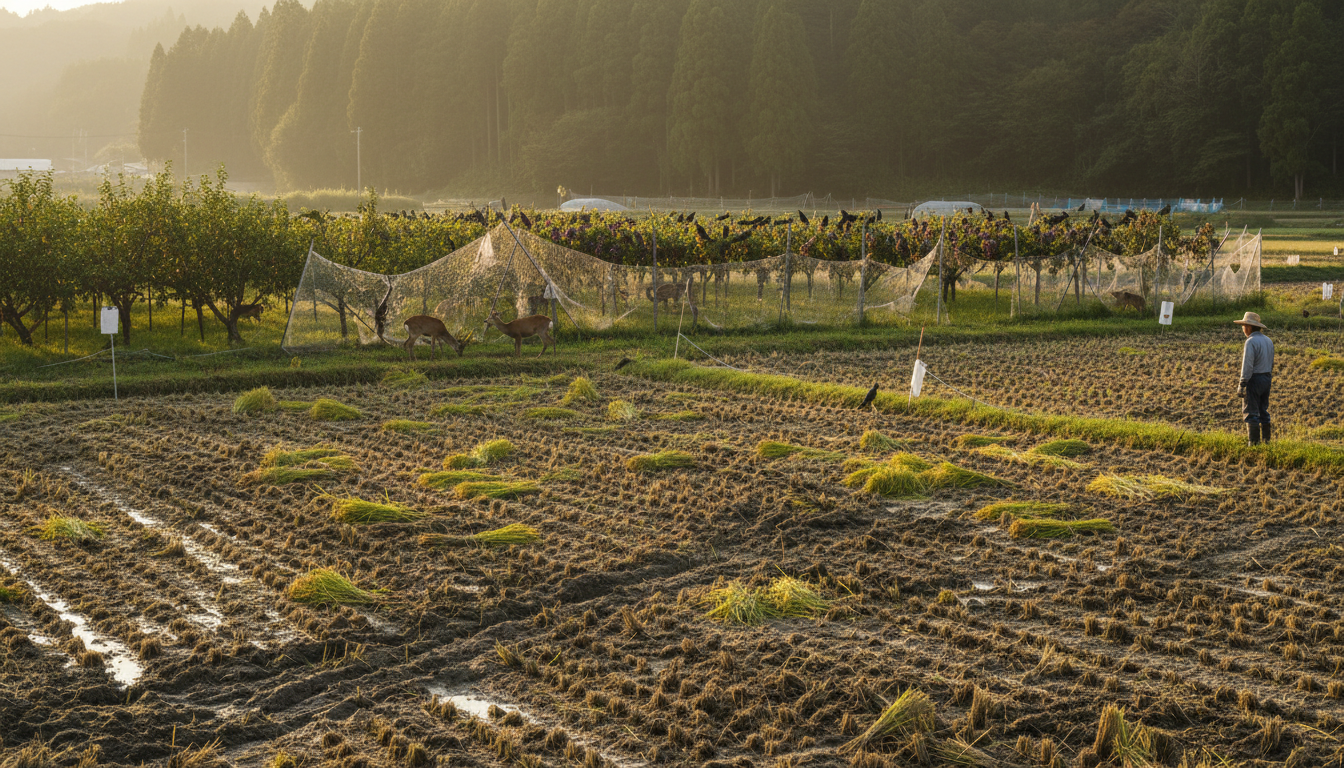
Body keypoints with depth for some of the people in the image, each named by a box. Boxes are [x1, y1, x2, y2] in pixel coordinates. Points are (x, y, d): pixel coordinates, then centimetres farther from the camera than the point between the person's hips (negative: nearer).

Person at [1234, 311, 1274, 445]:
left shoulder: (1251, 342, -17)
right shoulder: (1268, 341, 11)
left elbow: (1247, 366, -20)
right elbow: (1271, 364, 16)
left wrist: (1242, 385, -17)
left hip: (1253, 379, -9)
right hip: (1266, 379, 9)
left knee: (1252, 413, -5)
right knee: (1263, 411, 15)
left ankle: (1254, 442, -6)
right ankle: (1266, 439, 19)